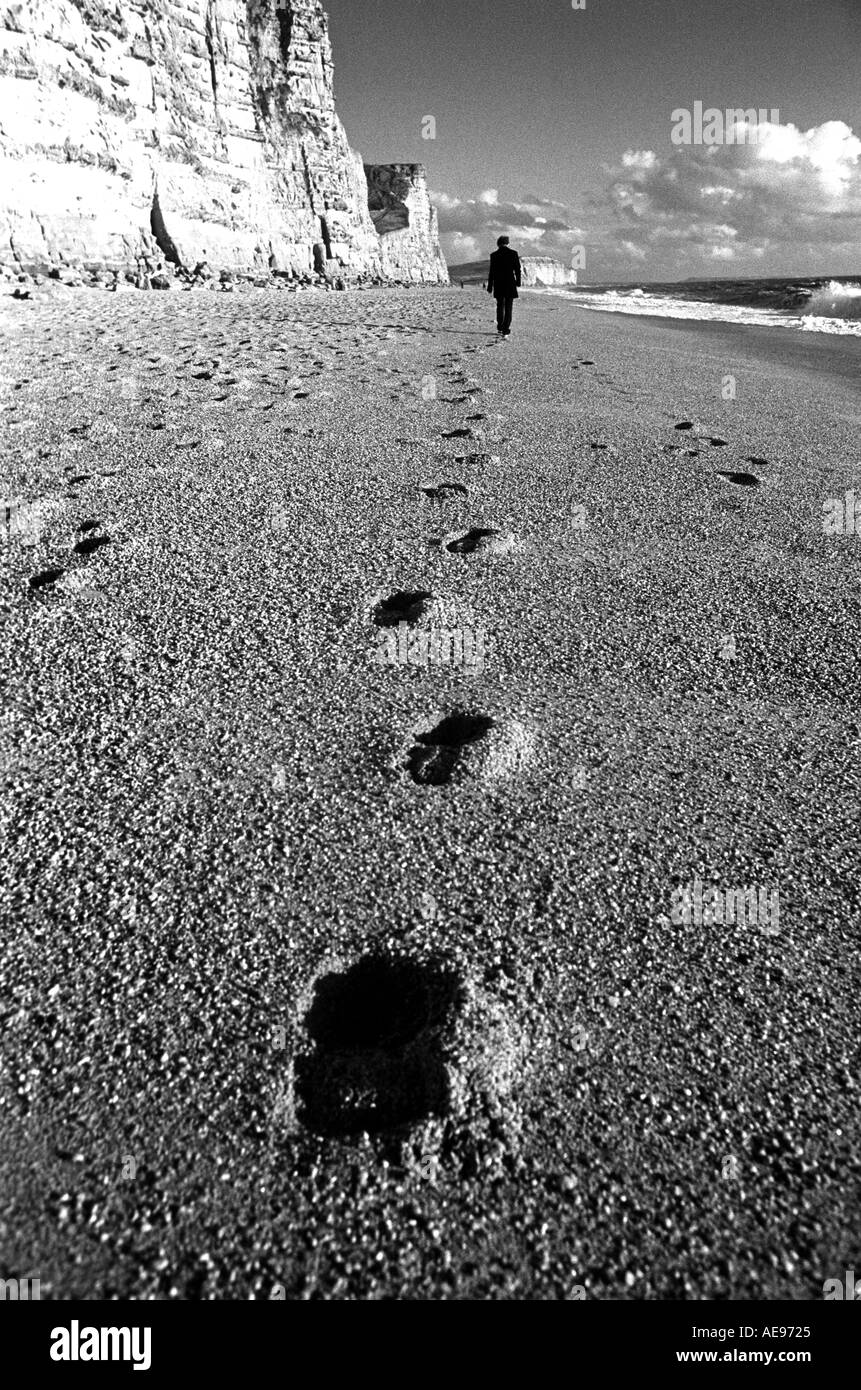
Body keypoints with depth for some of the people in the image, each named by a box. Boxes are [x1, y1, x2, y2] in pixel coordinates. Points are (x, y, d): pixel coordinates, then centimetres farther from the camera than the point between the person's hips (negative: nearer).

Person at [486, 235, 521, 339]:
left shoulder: (494, 255, -4)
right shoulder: (513, 253, -5)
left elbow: (492, 272, -3)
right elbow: (517, 270, 1)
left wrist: (490, 287, 3)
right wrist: (518, 282, 15)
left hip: (498, 284, 2)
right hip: (510, 284, -1)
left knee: (500, 306, 19)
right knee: (508, 308, 1)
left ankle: (500, 328, 27)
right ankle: (505, 331, -7)